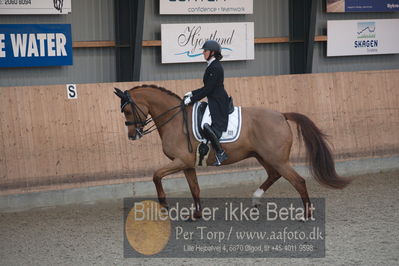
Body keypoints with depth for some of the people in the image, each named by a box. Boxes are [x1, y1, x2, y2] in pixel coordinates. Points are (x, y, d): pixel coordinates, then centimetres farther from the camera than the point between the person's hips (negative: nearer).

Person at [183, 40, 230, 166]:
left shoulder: (215, 68, -16)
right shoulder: (212, 66, 16)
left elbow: (208, 89, -19)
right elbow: (207, 88, 22)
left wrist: (192, 99, -16)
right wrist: (192, 93, 15)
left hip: (218, 103, -11)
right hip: (214, 102, 11)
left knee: (207, 127, -23)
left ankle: (220, 153, -16)